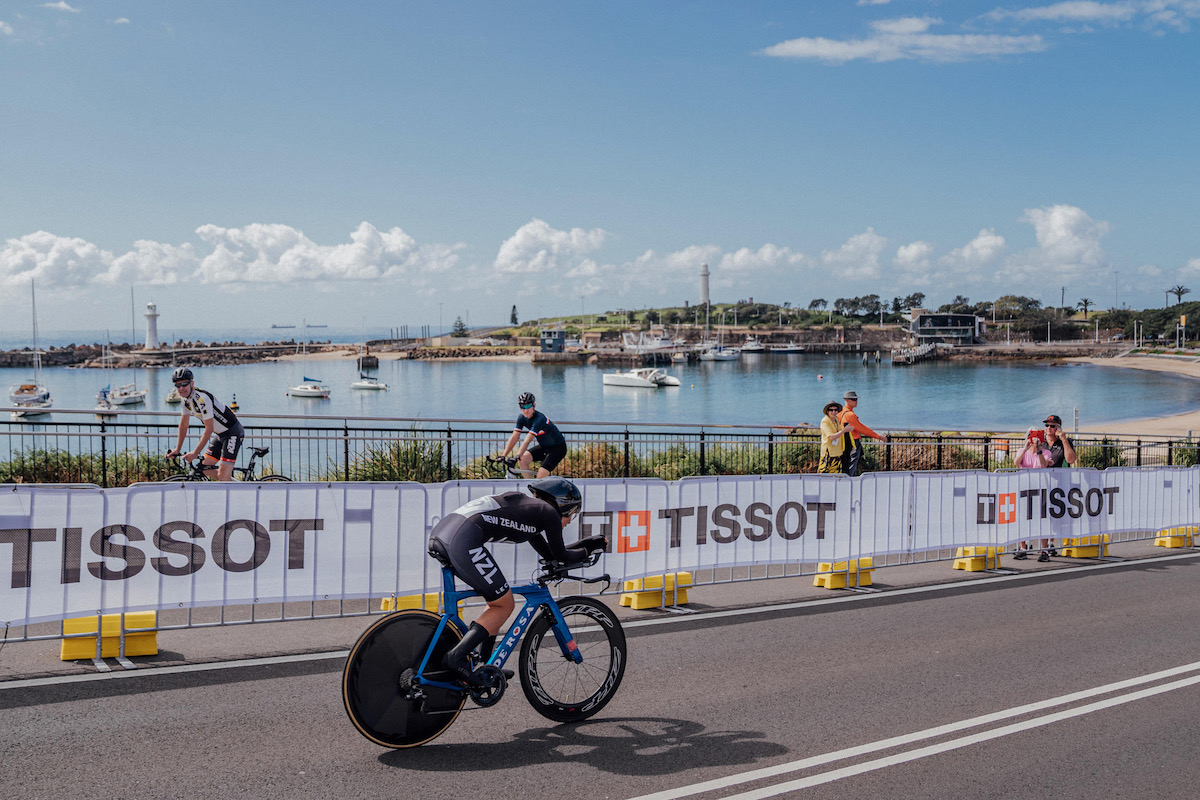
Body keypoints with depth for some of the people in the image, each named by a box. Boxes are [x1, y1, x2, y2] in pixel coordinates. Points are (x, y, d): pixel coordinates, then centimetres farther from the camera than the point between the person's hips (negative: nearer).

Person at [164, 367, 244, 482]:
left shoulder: (202, 398, -27)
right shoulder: (185, 398, 1)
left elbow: (209, 429, -27)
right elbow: (184, 424, 12)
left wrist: (195, 453, -24)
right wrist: (177, 449, 11)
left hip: (233, 432, -9)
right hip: (220, 434, 9)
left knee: (223, 476, -16)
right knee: (205, 468, 8)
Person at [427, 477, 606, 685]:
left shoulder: (527, 506, 31)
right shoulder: (549, 512, 8)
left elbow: (548, 553, 39)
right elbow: (560, 556, 18)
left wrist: (588, 543, 45)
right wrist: (586, 551, 35)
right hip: (462, 540, -9)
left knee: (498, 601, 22)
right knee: (504, 605, 5)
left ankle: (483, 666, 25)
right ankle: (456, 656, -6)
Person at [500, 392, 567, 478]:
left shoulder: (539, 419, -30)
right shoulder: (522, 418, -7)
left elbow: (527, 441, -39)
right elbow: (514, 438, -7)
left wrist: (516, 457, -47)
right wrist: (503, 456, -16)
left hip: (557, 448, -8)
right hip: (544, 446, 8)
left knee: (541, 477, -21)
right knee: (523, 458, -15)